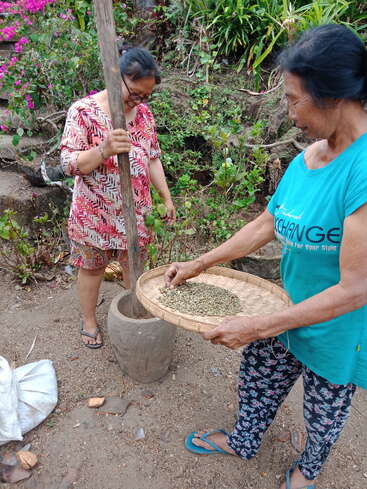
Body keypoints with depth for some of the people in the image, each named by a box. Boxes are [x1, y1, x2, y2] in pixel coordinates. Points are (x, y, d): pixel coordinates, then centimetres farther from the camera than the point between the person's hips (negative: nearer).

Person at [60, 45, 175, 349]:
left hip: (135, 209, 4)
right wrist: (104, 150, -35)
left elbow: (153, 159, 10)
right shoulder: (84, 111, -13)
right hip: (95, 211, -3)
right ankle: (88, 320, 34)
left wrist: (167, 197, 8)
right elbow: (69, 163, -17)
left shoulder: (144, 113, 3)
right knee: (92, 266, 12)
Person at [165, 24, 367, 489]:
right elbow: (264, 225, 3)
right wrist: (198, 265, 4)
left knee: (323, 413, 23)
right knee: (255, 381, 25)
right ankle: (242, 442, 56)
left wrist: (257, 327, -25)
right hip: (291, 311, 6)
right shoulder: (305, 159, -7)